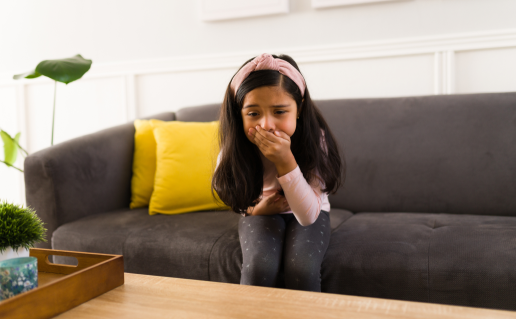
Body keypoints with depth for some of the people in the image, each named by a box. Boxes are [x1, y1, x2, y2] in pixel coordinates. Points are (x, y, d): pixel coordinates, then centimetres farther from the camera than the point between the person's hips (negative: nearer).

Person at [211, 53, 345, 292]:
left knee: (301, 269, -28)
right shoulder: (235, 147, -23)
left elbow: (308, 216, -31)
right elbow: (234, 194, 1)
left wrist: (285, 161, -42)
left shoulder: (314, 140, -28)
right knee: (259, 267, -28)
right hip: (262, 212, 1)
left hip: (308, 215, 0)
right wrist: (256, 210, -20)